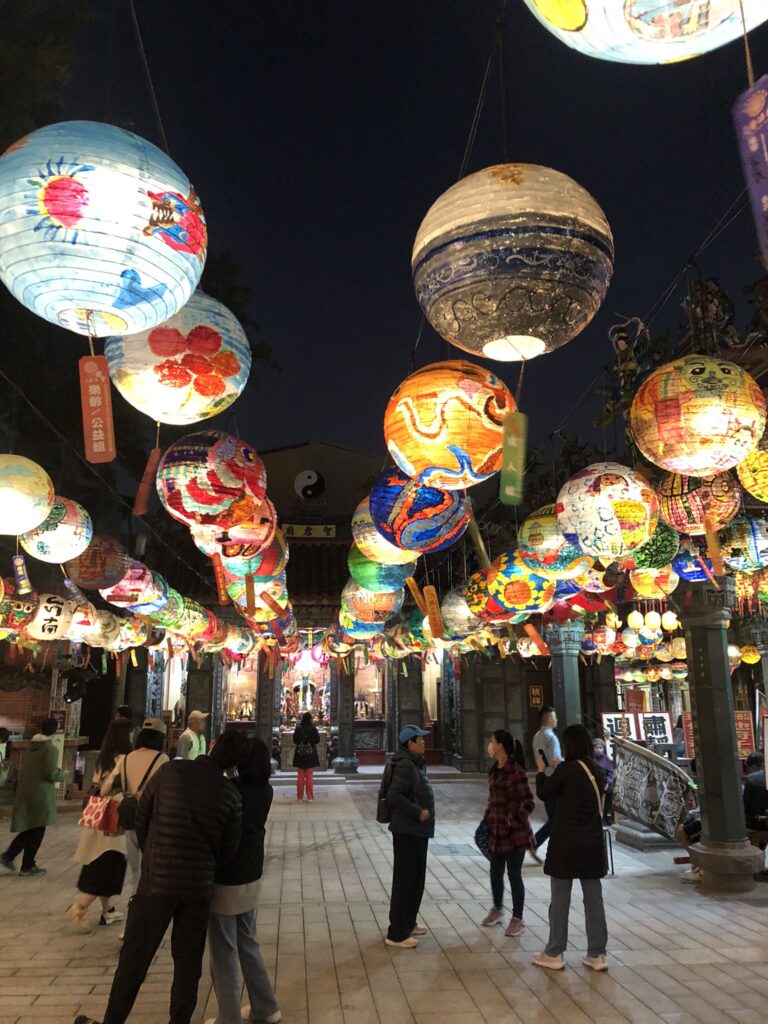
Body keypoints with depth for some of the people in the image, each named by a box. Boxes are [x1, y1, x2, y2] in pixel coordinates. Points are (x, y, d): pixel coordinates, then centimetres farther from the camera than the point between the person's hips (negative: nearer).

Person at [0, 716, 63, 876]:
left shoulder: (31, 746, 9)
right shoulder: (50, 749, -15)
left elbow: (24, 768, 17)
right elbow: (51, 773, -20)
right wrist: (61, 775, -1)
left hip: (25, 792, 8)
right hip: (40, 794, -7)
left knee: (29, 829, 20)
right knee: (36, 831, 5)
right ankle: (27, 867, 13)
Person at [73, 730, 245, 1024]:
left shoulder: (170, 771, -9)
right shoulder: (231, 795, -5)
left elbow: (141, 821, 1)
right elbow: (229, 850, 1)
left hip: (157, 881, -1)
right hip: (199, 887, 1)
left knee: (134, 958, 14)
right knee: (188, 963, 15)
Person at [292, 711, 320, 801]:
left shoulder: (298, 728, -6)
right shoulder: (313, 728, -10)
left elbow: (294, 741, 1)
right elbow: (318, 740, -2)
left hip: (300, 754, 1)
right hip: (311, 754, -1)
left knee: (300, 777, 10)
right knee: (309, 777, 5)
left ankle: (300, 796, 13)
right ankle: (310, 796, 5)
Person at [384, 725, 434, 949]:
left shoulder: (415, 764, 11)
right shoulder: (405, 766, -20)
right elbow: (393, 795, -28)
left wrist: (424, 811, 10)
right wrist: (418, 812, -24)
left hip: (417, 831, 10)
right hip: (407, 832, -10)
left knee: (416, 880, 20)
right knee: (405, 881, -2)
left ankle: (408, 924, 34)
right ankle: (396, 934, 7)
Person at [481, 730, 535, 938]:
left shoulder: (516, 772, -19)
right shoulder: (494, 770, 6)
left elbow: (528, 804, -18)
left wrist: (513, 820, -21)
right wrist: (486, 820, 9)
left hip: (515, 832, -7)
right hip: (496, 830, 7)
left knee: (514, 874, 4)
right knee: (495, 873, 17)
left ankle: (517, 918, 20)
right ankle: (497, 908, 39)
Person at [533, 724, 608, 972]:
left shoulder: (566, 768, -14)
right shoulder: (598, 771, 4)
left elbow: (544, 793, -3)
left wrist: (542, 772, 13)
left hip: (566, 842, -5)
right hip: (592, 842, 5)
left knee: (560, 899, 5)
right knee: (594, 899, 11)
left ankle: (554, 954, 13)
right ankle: (597, 955, 16)